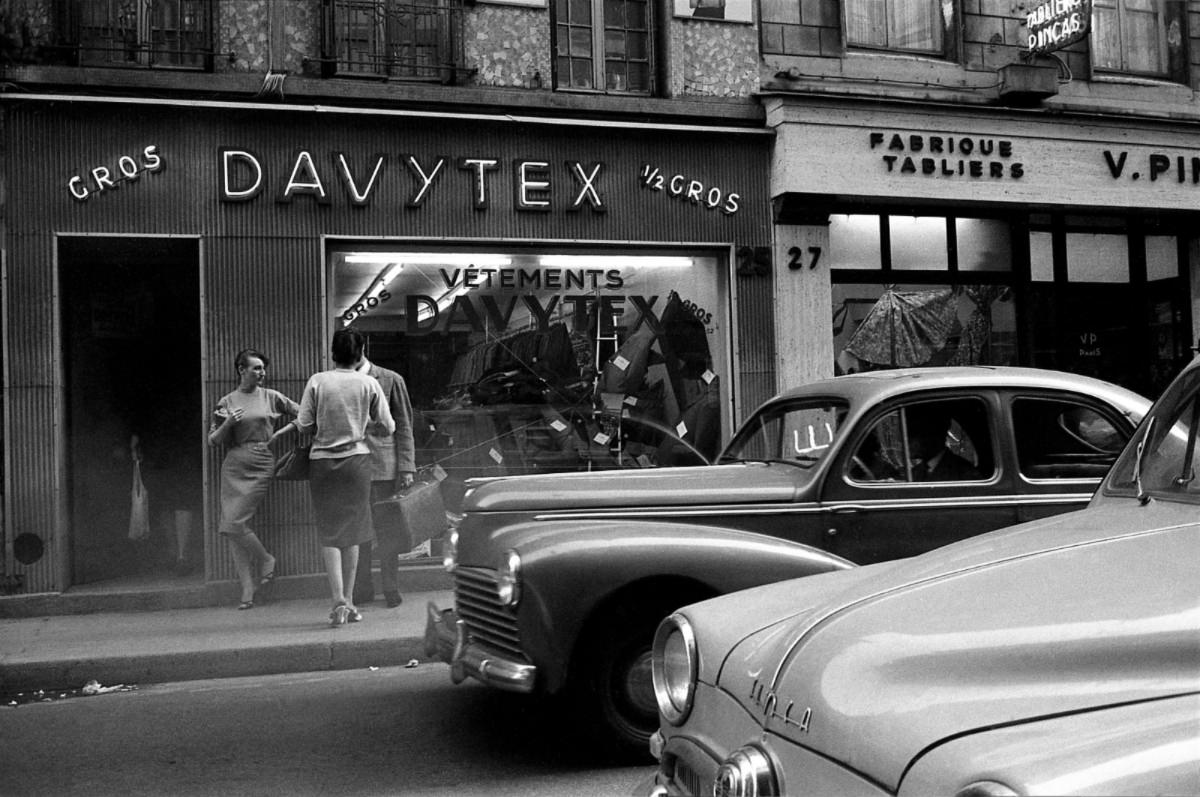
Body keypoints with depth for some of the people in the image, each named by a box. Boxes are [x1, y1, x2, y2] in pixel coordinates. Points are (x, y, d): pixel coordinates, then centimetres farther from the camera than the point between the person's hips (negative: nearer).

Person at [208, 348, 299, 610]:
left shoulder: (271, 397, 7)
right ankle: (248, 590, 7)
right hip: (233, 465, 3)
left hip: (261, 465, -3)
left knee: (233, 524, -14)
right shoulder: (226, 403, 8)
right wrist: (228, 424, -7)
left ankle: (266, 561, 11)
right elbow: (213, 440, 9)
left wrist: (283, 431, 2)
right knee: (231, 529, -1)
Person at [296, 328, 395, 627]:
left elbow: (304, 426, -5)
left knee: (329, 533, 4)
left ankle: (339, 599, -9)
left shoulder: (317, 382, -4)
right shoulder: (369, 384, -2)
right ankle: (349, 602, 16)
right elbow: (388, 427, 1)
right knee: (351, 531, 12)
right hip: (357, 460, 1)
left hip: (322, 461, -1)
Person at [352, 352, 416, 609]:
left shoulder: (391, 380, 3)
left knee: (387, 530, 2)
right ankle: (362, 589, 14)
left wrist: (406, 467, -3)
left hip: (383, 465, -2)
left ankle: (391, 589, 11)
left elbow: (404, 426, 4)